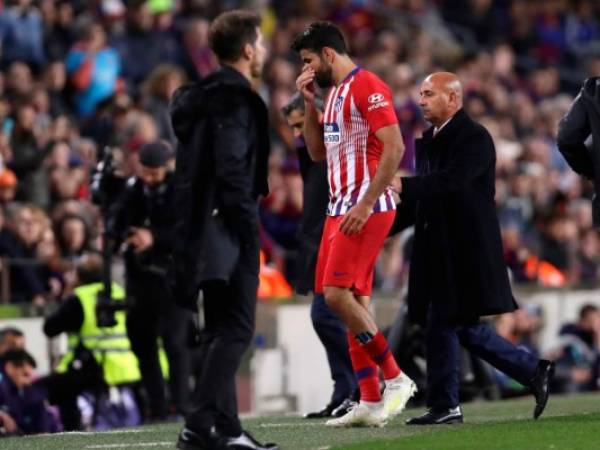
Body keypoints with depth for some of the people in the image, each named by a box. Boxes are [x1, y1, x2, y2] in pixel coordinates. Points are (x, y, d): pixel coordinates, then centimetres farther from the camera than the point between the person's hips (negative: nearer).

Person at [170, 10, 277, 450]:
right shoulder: (235, 97, -12)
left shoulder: (204, 95, 17)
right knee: (235, 330, -9)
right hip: (229, 230, -10)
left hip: (202, 228, 10)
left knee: (220, 331, 12)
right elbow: (232, 167, -21)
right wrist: (249, 228, -19)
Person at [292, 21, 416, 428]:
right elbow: (317, 152, 24)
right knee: (354, 301, 6)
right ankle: (370, 402, 6)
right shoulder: (334, 92, 17)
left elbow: (394, 148, -19)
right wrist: (309, 104, 11)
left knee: (337, 294, -16)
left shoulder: (367, 86, -12)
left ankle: (396, 379, -7)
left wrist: (365, 205, -22)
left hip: (367, 209, -9)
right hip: (340, 208, 10)